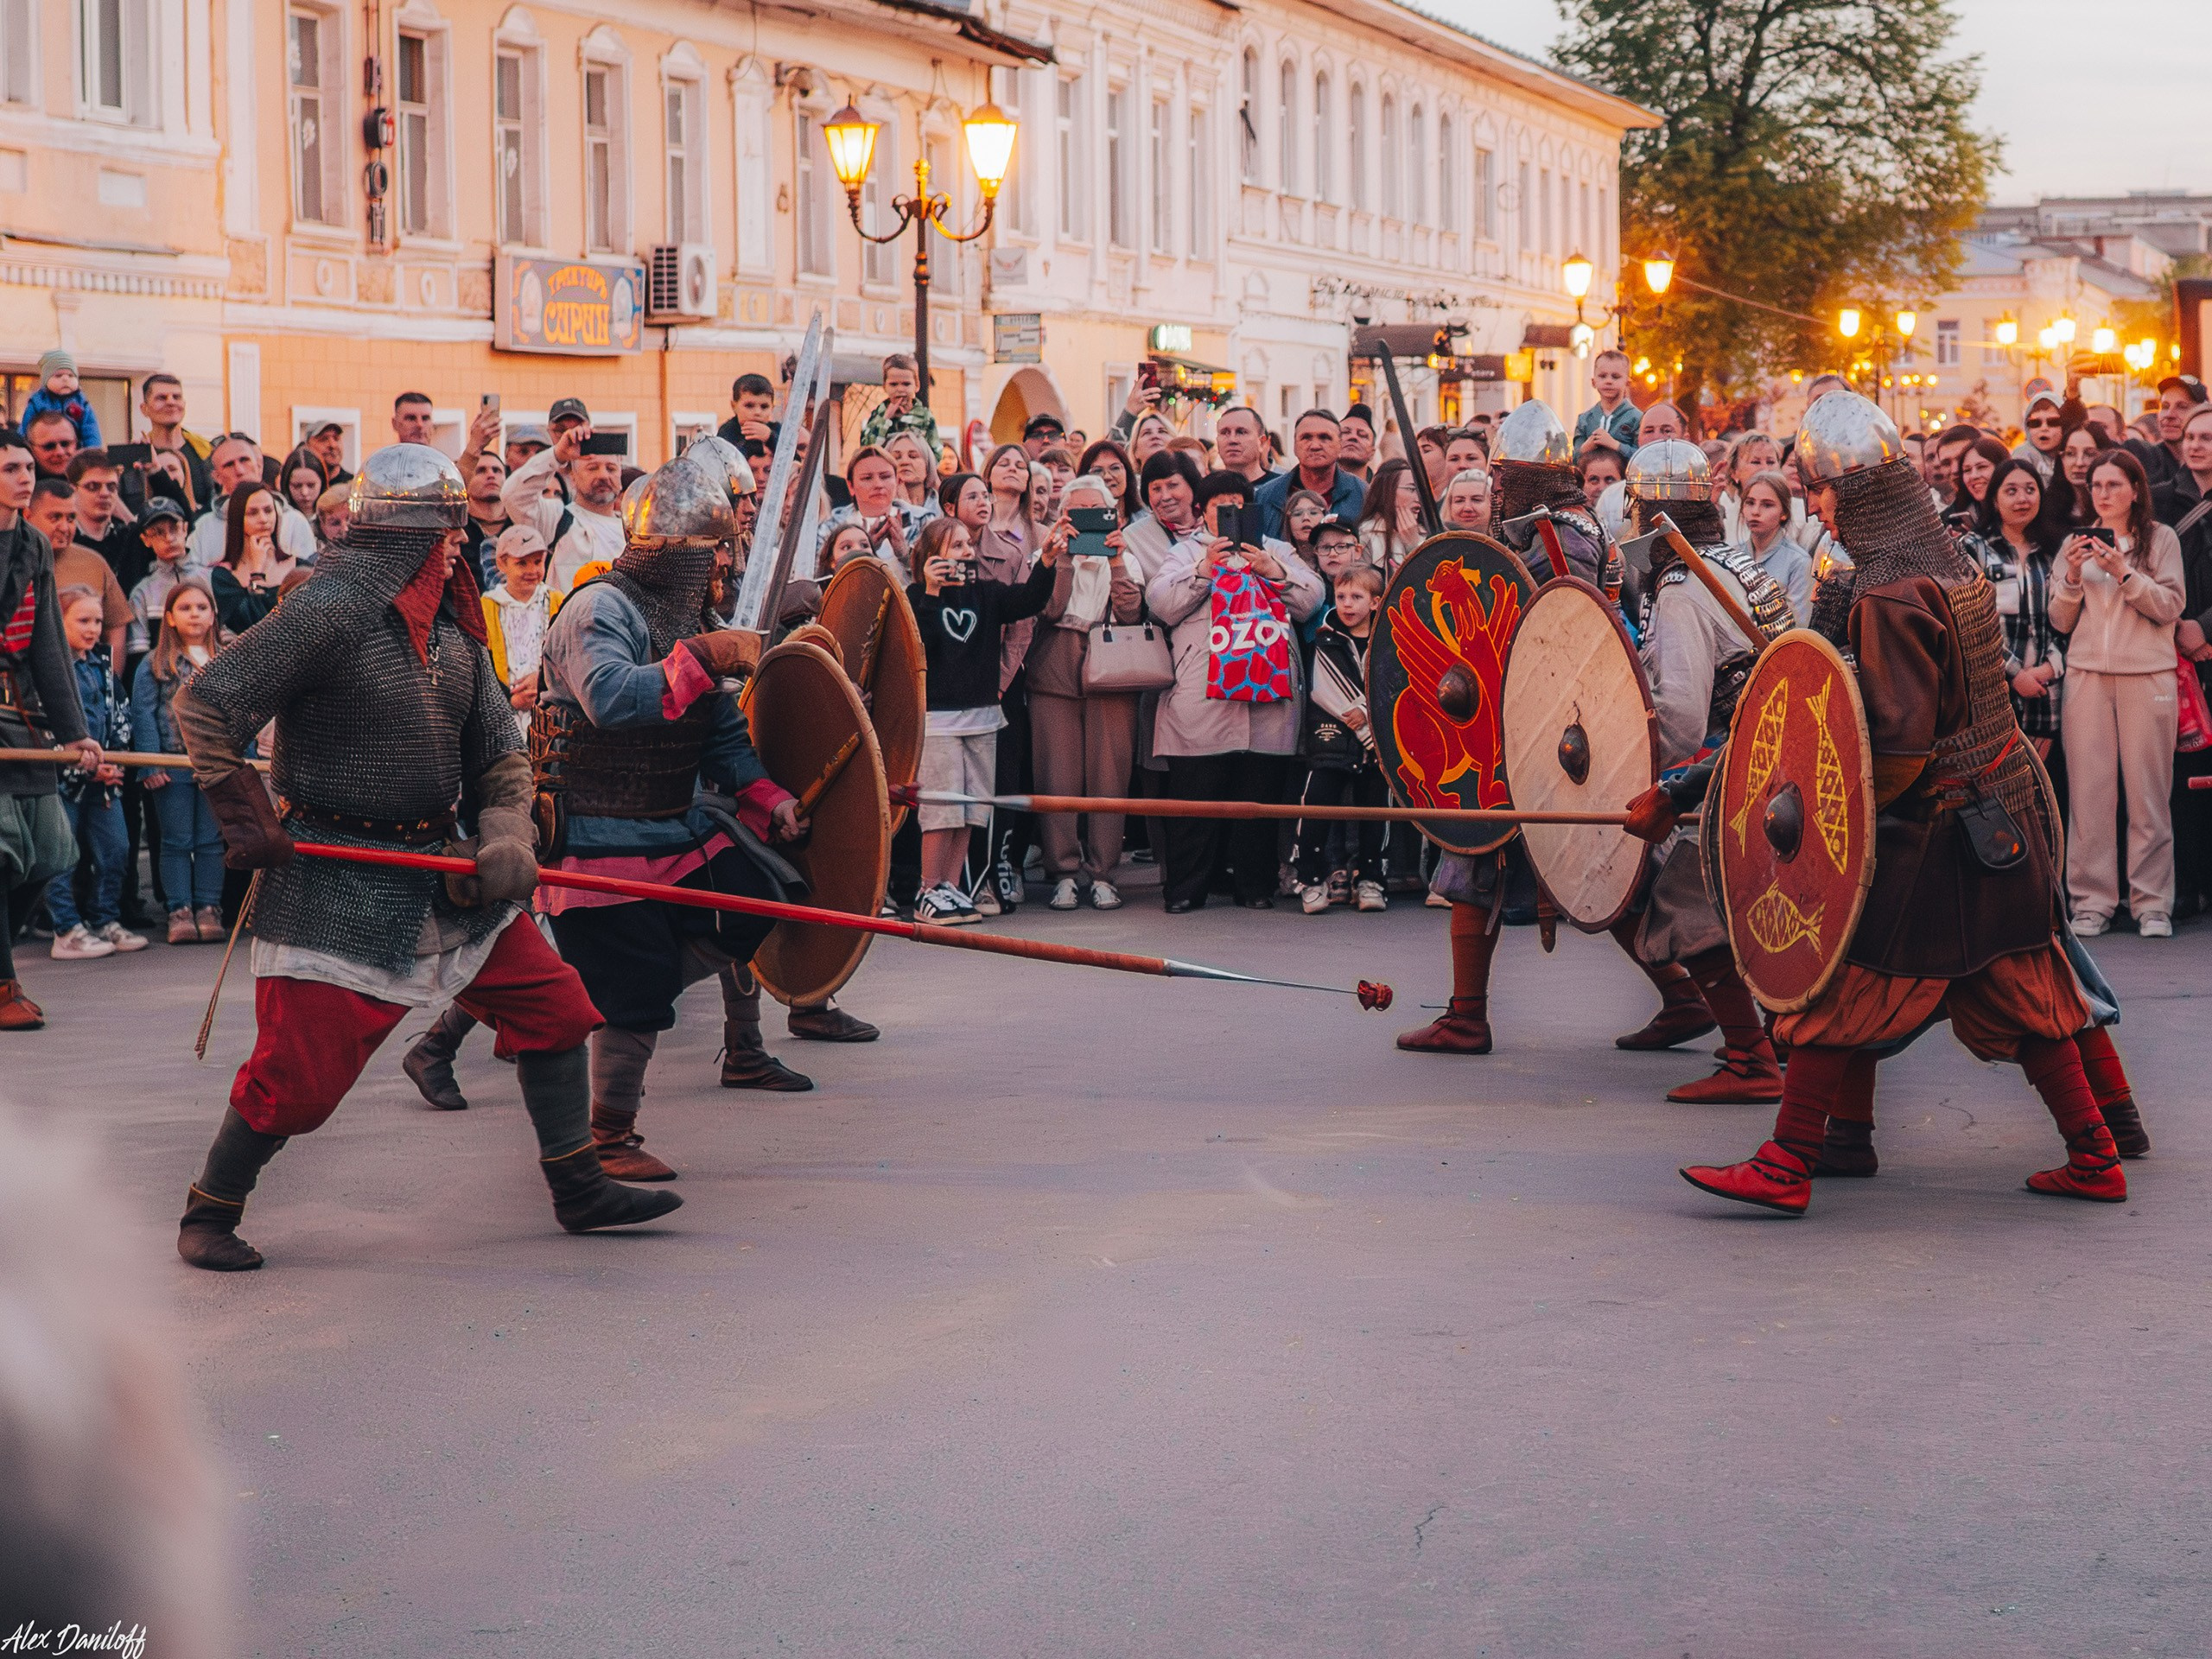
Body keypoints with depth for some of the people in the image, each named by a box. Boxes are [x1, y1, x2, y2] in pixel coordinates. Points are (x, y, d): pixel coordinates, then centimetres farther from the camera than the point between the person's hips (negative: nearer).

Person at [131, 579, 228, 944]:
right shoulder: (155, 663, 1)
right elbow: (143, 714, -2)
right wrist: (150, 764, -10)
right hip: (173, 767, -2)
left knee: (212, 842, 6)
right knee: (177, 842, 4)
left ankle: (209, 908, 11)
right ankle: (180, 911, 8)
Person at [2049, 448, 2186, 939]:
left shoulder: (2161, 538, 6)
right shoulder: (2076, 543, 13)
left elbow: (2171, 607, -4)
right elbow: (2061, 622, 10)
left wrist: (2123, 573, -14)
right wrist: (2072, 577, -6)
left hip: (2147, 675, -2)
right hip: (2087, 674, 2)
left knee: (2147, 790, -2)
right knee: (2089, 789, -2)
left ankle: (2152, 903, 2)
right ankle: (2092, 901, 2)